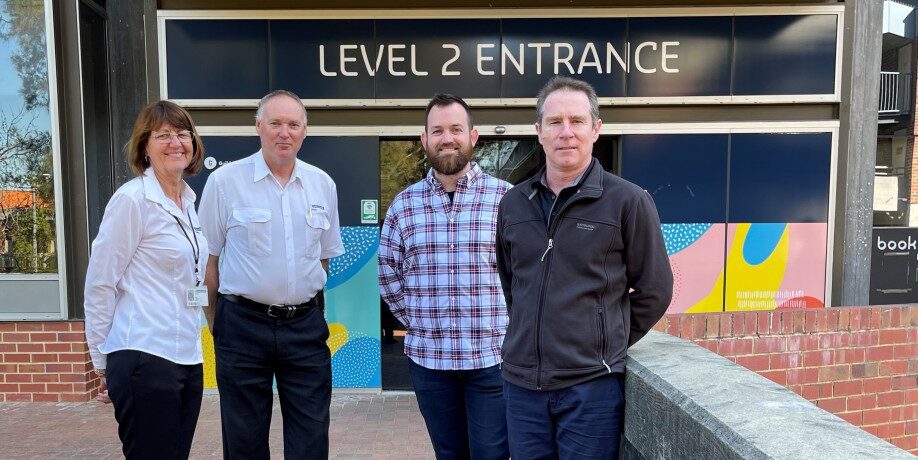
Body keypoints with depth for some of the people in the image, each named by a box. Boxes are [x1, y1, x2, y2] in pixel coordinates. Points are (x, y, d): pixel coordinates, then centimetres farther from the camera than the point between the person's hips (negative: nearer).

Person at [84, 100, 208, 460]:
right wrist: (101, 360, -5)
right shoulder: (132, 199, -10)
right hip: (145, 359, -7)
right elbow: (99, 285, -9)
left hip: (187, 359, 7)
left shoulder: (188, 202, 11)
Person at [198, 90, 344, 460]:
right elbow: (207, 259, 0)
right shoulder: (225, 181, -5)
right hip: (243, 326, -2)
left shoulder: (323, 185, 5)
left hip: (306, 325, 3)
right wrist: (216, 324, 2)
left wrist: (307, 309, 12)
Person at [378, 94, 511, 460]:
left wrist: (502, 323, -1)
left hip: (493, 357, -2)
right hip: (428, 358, 3)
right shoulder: (403, 204, 4)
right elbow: (389, 276, 11)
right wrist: (419, 322, 6)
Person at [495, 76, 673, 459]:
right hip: (521, 381, 4)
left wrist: (607, 345, 3)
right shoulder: (512, 204, 5)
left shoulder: (628, 201, -7)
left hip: (592, 384, -4)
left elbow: (654, 291, -1)